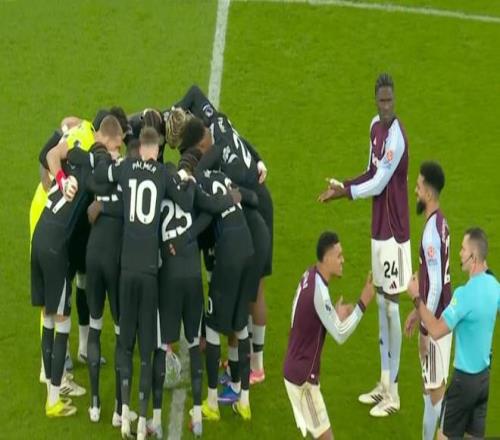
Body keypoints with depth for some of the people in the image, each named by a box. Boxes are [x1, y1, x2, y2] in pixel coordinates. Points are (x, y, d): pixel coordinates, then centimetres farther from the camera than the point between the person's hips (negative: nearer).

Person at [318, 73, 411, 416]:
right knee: (381, 304, 15)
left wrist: (345, 192, -8)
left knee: (391, 306, -5)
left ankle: (393, 393, 2)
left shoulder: (396, 138, -21)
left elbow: (379, 184, -18)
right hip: (379, 230, 9)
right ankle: (384, 384, 24)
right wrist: (343, 185, 2)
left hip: (394, 233, -9)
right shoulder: (376, 126, 8)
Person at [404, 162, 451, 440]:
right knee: (433, 386, 16)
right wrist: (418, 313, 22)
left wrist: (425, 330, -19)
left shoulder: (432, 231, -23)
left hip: (437, 324, -10)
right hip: (439, 318, 10)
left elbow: (436, 286, -24)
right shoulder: (440, 223, 7)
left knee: (436, 389, -1)